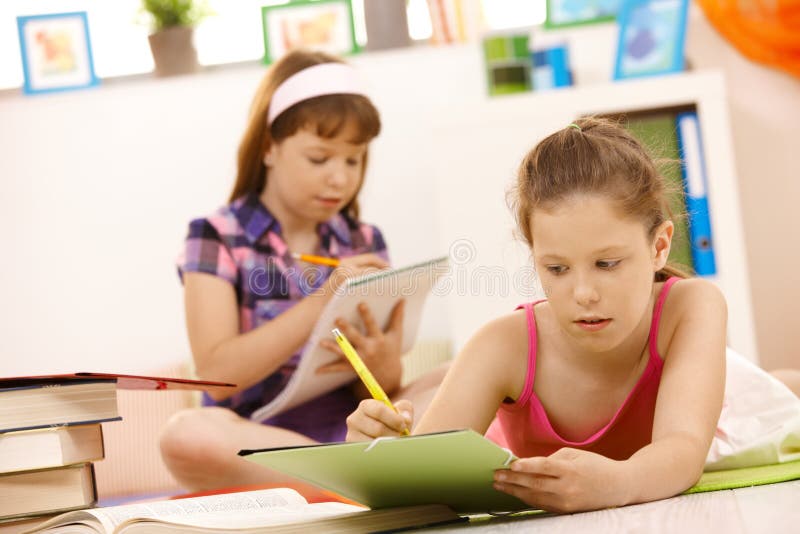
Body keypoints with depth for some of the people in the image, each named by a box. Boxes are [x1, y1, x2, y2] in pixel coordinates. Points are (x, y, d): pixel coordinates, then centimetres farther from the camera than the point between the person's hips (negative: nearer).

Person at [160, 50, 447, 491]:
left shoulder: (364, 243, 13)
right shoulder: (217, 239, 2)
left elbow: (385, 387, 8)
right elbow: (216, 372, -11)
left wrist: (382, 365, -18)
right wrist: (323, 302, -18)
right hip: (256, 442, -3)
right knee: (187, 435, -37)